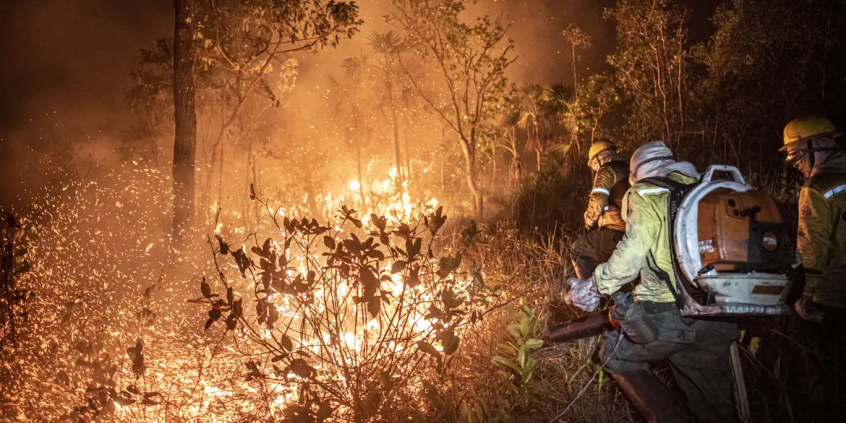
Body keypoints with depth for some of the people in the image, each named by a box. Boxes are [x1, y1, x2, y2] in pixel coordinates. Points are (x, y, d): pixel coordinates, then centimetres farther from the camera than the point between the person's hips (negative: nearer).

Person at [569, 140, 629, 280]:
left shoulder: (607, 171, -3)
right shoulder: (629, 173, 24)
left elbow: (597, 201, -15)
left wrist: (589, 221, 3)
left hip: (615, 232, -8)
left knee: (578, 251, 10)